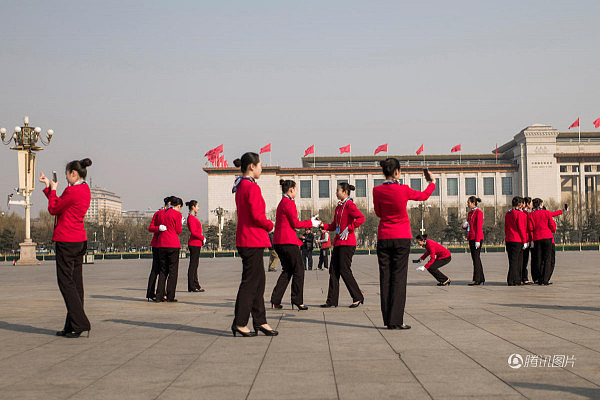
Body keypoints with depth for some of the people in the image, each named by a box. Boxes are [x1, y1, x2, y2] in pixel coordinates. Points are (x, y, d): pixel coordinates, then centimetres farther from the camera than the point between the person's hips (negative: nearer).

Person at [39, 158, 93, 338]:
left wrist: (52, 189, 6)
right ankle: (72, 326, 14)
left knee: (65, 281, -4)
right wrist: (48, 186, 24)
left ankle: (80, 324, -7)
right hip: (80, 240, 9)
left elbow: (53, 209, -6)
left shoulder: (72, 191, -17)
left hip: (66, 240, -9)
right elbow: (61, 205, 19)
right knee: (75, 282, 9)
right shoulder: (85, 190, 12)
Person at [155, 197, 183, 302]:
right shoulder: (177, 214, -5)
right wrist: (181, 223, 14)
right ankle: (170, 296, 1)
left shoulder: (161, 214, 12)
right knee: (173, 270, 1)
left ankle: (159, 296, 6)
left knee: (163, 270, 11)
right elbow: (178, 231, -3)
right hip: (173, 244, -6)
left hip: (161, 244, 6)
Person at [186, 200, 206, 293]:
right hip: (194, 244, -10)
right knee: (193, 265, -6)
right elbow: (193, 232, -21)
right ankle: (191, 286, -4)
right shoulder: (191, 217, -13)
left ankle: (195, 285, 15)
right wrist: (203, 238, -12)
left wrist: (202, 239, 13)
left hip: (197, 244, 10)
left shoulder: (194, 217, 17)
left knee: (195, 265, 11)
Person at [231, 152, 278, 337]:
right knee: (250, 282, -4)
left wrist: (265, 225, 11)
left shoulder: (240, 187, 15)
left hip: (245, 239, 10)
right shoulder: (252, 187, -16)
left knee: (258, 281, 13)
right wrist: (270, 225, -3)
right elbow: (257, 215, -21)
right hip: (253, 240, -10)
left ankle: (260, 321, 18)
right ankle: (240, 323, 1)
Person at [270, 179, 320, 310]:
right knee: (298, 271, -1)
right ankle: (297, 301, 1)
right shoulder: (289, 203, -11)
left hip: (278, 241, 10)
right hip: (288, 241, -10)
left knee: (287, 270, 13)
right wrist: (311, 223, 0)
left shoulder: (282, 203, 19)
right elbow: (296, 223, -12)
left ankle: (275, 301, 8)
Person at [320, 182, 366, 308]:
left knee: (344, 270, -8)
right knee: (333, 270, 6)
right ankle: (332, 300, 8)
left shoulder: (349, 204, -9)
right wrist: (323, 225, 6)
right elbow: (334, 226, 21)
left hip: (347, 242, -9)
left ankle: (358, 297, 4)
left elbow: (361, 218, -23)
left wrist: (348, 229, -22)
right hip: (338, 242, 9)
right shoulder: (339, 206, 18)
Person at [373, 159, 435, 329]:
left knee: (385, 277, 7)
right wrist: (432, 182, 28)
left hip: (384, 237, 3)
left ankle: (387, 319, 9)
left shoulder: (377, 191, -4)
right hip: (401, 238, -2)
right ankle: (395, 320, -3)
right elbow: (424, 196, 10)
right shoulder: (404, 190, -9)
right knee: (398, 278, -1)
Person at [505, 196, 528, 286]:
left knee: (512, 260, 11)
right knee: (515, 261, -4)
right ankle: (512, 281, -4)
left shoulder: (507, 213, 11)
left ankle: (517, 280, 16)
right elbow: (521, 228, -13)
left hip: (508, 240, 8)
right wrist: (525, 241, -8)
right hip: (517, 241, -8)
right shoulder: (520, 214, -12)